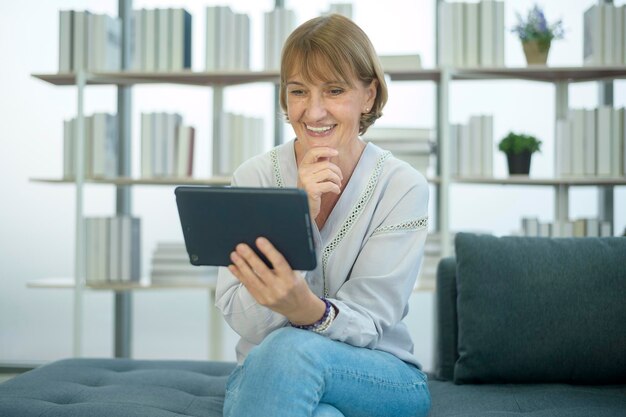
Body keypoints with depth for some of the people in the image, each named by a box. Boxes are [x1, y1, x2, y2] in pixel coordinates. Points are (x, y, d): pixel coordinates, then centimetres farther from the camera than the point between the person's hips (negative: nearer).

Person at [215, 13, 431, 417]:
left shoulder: (404, 187, -8)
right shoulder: (254, 177, -4)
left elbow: (367, 322, -15)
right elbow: (246, 322, -12)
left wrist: (307, 309, -38)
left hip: (381, 379, 0)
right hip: (263, 373, 0)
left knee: (292, 348, -33)